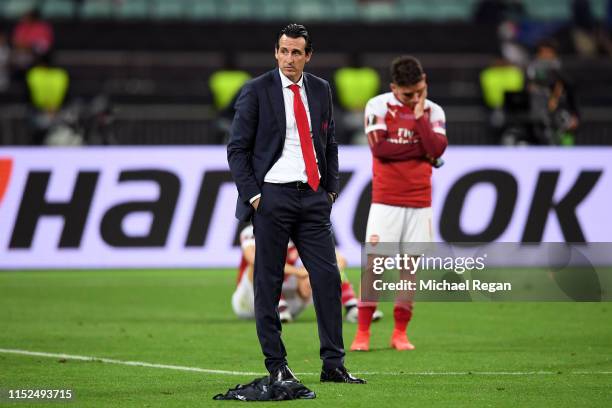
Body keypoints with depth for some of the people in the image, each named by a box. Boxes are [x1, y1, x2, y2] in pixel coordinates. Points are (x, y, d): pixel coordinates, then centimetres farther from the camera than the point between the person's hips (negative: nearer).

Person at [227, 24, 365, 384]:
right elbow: (237, 149, -2)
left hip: (313, 196, 4)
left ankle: (333, 364, 1)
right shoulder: (257, 91, -3)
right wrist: (252, 194, -9)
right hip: (272, 195, -4)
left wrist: (331, 189, 10)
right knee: (269, 283, 0)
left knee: (328, 277, -2)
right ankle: (276, 365, 6)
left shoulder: (321, 90, 11)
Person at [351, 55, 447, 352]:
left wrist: (419, 117, -11)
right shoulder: (378, 106, -2)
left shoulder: (433, 112, 6)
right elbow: (379, 147, -15)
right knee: (375, 264, -7)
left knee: (410, 267, 2)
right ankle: (362, 332, -2)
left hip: (419, 203, 3)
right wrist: (421, 149, -10)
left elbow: (437, 150, -9)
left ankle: (400, 333, 10)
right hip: (386, 202, -2)